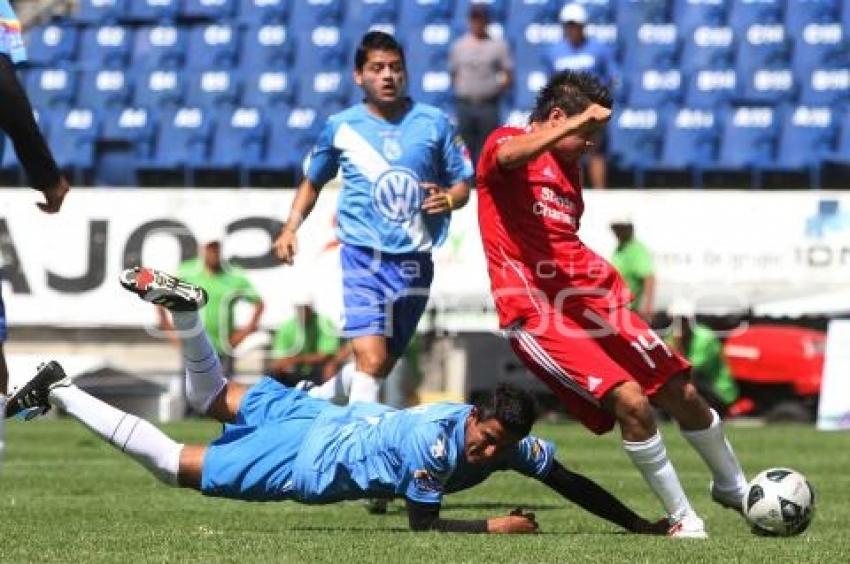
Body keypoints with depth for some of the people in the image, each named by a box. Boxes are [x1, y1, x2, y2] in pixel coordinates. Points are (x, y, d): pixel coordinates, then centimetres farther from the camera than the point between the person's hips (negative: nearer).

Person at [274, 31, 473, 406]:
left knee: (384, 363, 11)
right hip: (363, 256, -3)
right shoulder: (340, 127, 3)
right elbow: (312, 182, 19)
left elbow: (462, 182, 12)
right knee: (371, 359, -20)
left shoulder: (434, 123, 4)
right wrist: (290, 228, 5)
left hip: (414, 262, 3)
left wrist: (449, 199, -11)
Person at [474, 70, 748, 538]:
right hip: (537, 314, -8)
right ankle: (682, 518, -7)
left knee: (682, 393, 8)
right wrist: (580, 121, -37)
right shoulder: (503, 143, -3)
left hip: (591, 297, 8)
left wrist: (605, 279, 18)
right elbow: (513, 154, -30)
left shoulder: (569, 166, 20)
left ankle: (732, 486, 34)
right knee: (631, 400, -22)